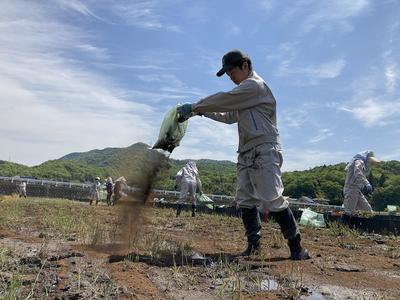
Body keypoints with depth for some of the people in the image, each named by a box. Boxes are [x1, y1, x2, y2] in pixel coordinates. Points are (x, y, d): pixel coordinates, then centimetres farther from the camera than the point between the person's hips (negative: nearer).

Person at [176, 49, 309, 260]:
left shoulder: (254, 85, -7)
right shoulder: (245, 90, 25)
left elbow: (223, 100, -13)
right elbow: (229, 116, 27)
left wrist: (194, 107, -5)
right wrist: (202, 111, 16)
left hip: (264, 150, -10)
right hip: (246, 153, 10)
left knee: (272, 200, -13)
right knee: (245, 201, 7)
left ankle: (296, 246, -4)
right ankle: (253, 245, 12)